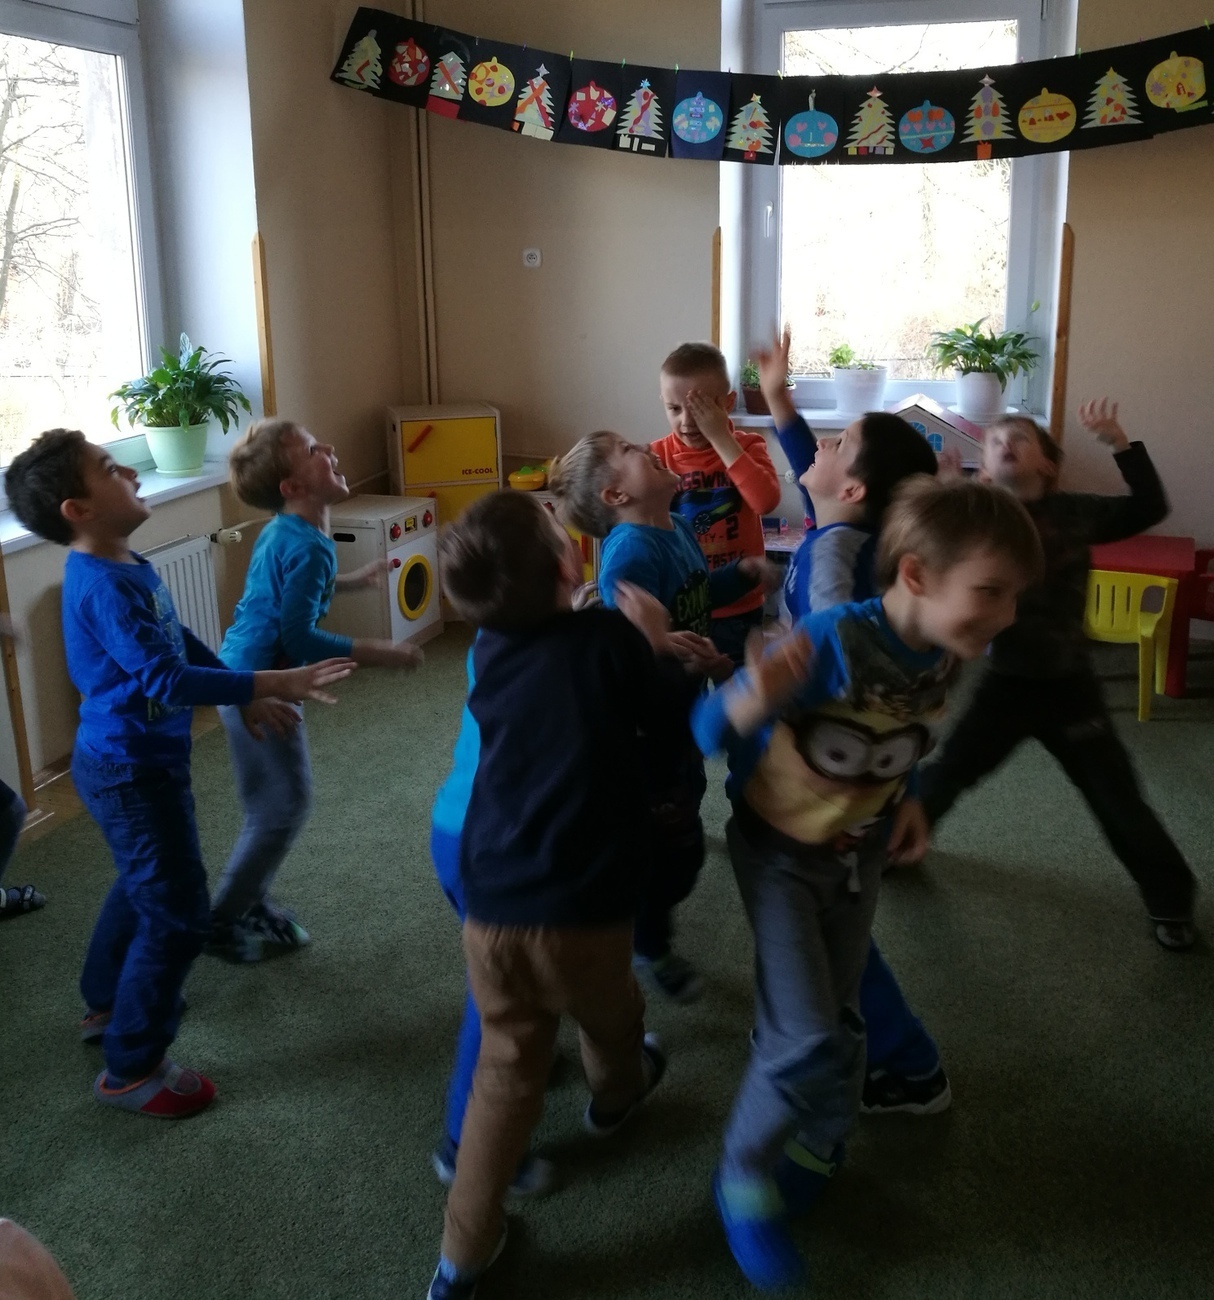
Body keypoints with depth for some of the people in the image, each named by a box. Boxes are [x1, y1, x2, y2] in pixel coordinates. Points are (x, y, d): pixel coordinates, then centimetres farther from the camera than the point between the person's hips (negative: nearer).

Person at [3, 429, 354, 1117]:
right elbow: (167, 681, -35)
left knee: (143, 886, 29)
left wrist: (246, 696, 10)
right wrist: (270, 682, -38)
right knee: (179, 915, -1)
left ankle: (107, 1004, 49)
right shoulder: (105, 586, -28)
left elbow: (183, 644, 13)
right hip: (133, 771, -10)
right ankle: (131, 1069, 13)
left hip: (129, 763, 10)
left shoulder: (126, 566, 3)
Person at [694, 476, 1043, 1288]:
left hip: (860, 847, 6)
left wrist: (908, 797, -5)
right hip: (779, 848, -5)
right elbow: (709, 733, -31)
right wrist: (755, 700, -52)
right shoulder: (831, 644, -37)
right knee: (808, 1040, -9)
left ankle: (813, 1146, 43)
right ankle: (744, 1179, 17)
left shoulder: (951, 651, -16)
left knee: (836, 1018, 16)